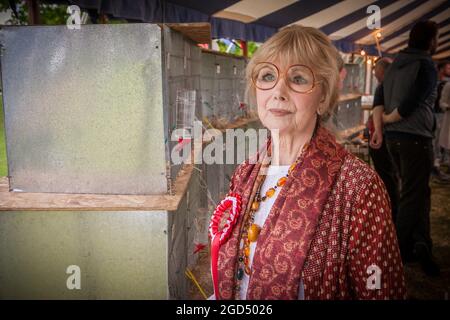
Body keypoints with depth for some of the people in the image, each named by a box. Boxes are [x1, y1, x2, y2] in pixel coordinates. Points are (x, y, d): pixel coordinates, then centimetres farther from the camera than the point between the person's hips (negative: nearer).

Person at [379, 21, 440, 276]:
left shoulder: (395, 64, 13)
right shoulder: (427, 66, -11)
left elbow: (382, 98, 11)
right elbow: (411, 103, -19)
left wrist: (381, 125, 9)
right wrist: (388, 119, -6)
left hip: (393, 137, 8)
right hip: (416, 137, -8)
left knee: (418, 191, 17)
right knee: (414, 195, 3)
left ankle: (420, 243, 15)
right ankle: (401, 250, 10)